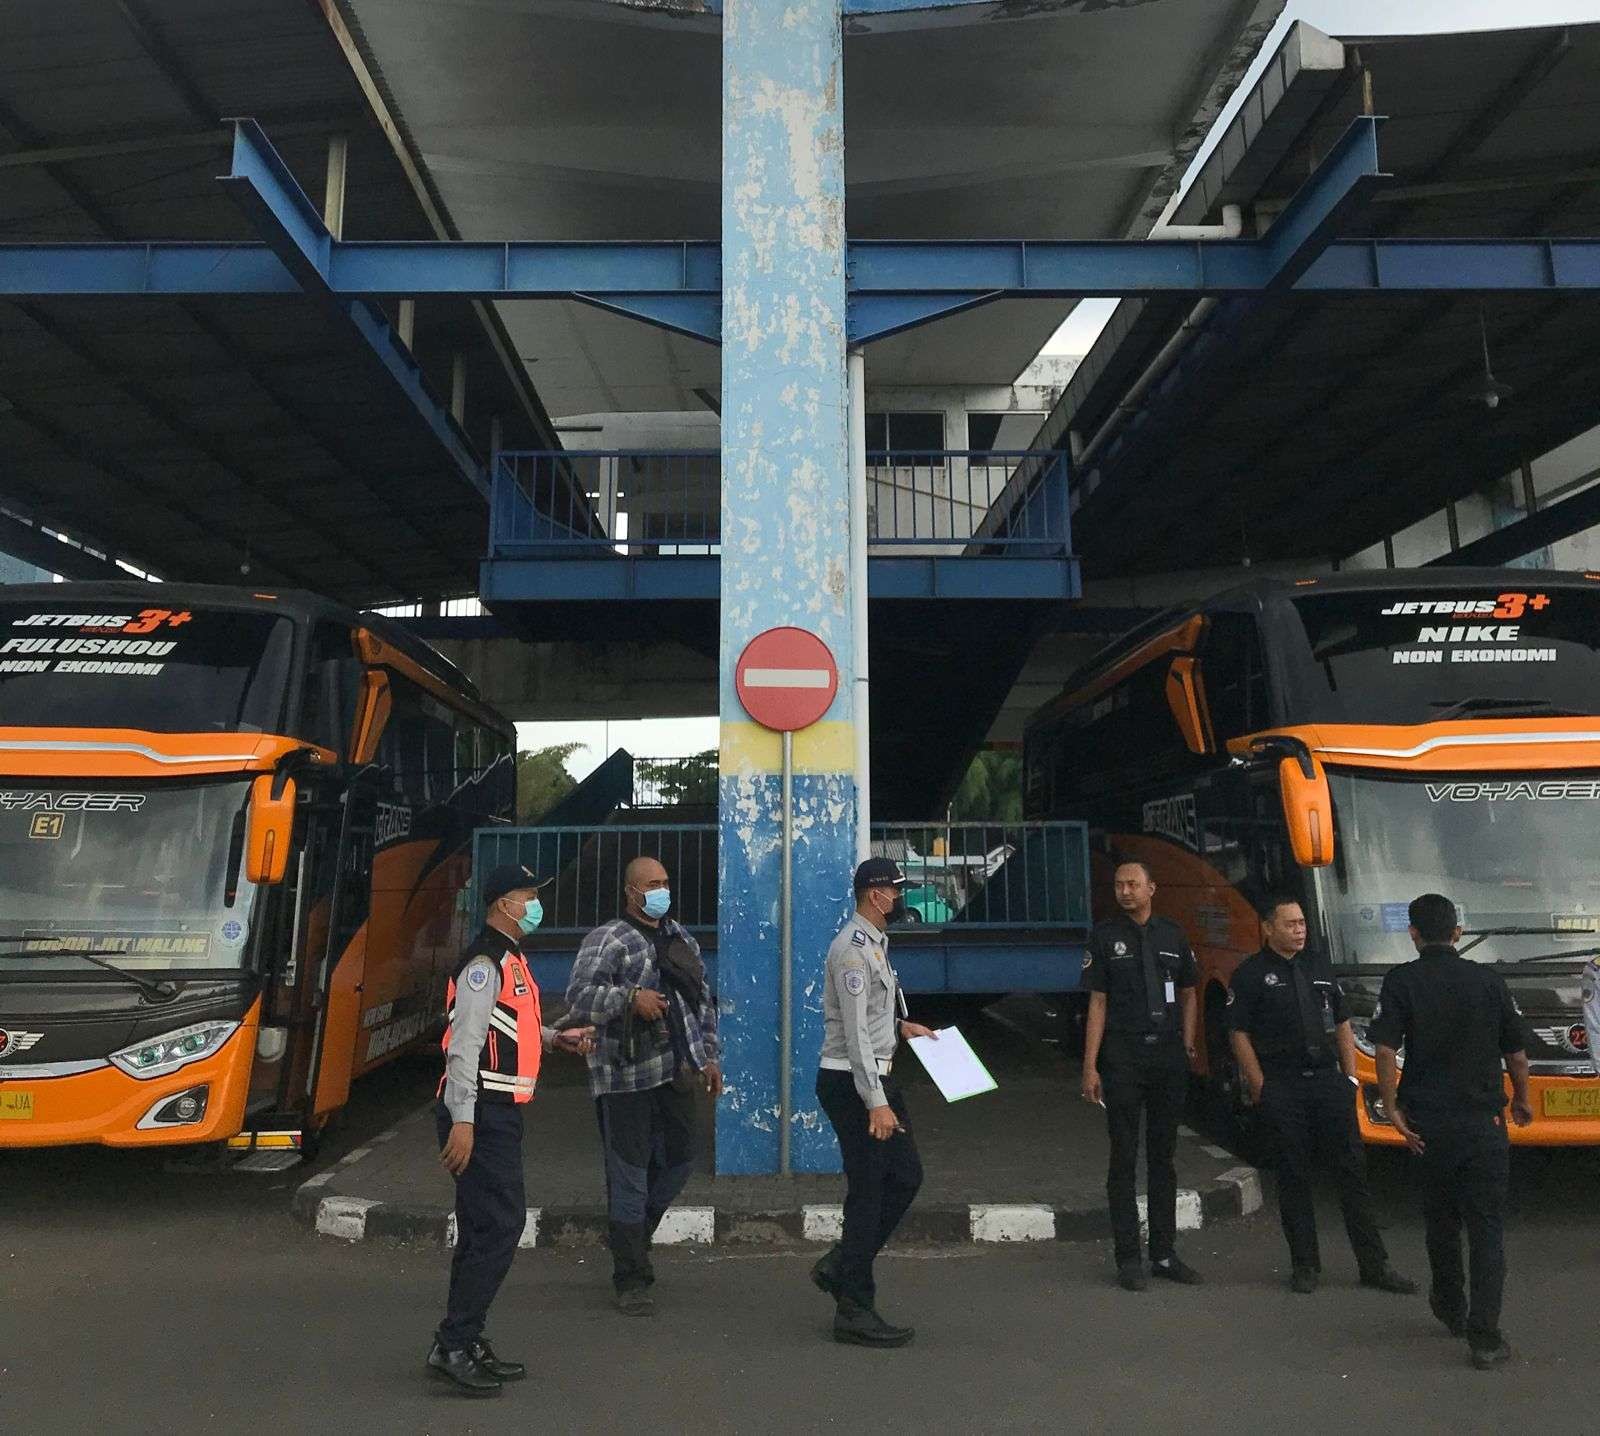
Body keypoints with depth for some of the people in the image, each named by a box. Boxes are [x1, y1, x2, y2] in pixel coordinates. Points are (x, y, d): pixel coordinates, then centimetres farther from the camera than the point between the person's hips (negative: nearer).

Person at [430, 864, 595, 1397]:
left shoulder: (510, 960, 15)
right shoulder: (484, 964, -17)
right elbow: (464, 1046, -22)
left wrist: (556, 1037, 16)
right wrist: (462, 1122, -26)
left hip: (500, 1112, 10)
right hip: (481, 1113, -10)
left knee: (486, 1228, 15)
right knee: (499, 1225, -7)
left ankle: (465, 1343, 25)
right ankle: (453, 1345, 2)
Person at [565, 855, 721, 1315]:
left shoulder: (681, 938, 16)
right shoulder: (606, 939, -6)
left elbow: (703, 999, 21)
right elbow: (579, 994, -18)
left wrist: (709, 1056, 18)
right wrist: (630, 997, -30)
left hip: (676, 1071, 7)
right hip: (626, 1075, -7)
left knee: (679, 1160, 16)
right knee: (629, 1173, 0)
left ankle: (630, 1235, 40)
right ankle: (632, 1281, 13)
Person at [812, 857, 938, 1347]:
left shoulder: (874, 944, 13)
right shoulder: (854, 949, -19)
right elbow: (855, 1031, -23)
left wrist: (901, 1026, 14)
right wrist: (875, 1102, -24)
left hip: (876, 1076, 10)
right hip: (852, 1083, -10)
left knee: (906, 1175, 14)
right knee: (868, 1191, -2)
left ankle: (840, 1265, 23)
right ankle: (854, 1311, 10)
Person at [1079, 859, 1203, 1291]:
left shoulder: (1173, 935, 8)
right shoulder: (1105, 936, -2)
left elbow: (1187, 995, 17)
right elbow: (1098, 1003, -4)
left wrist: (1187, 1046, 5)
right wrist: (1090, 1066, -8)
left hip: (1169, 1055, 3)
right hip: (1123, 1056, -3)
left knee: (1163, 1156, 12)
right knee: (1124, 1158, 2)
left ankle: (1164, 1254, 23)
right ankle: (1128, 1258, 11)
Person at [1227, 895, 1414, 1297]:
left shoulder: (1319, 966, 12)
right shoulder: (1251, 974, -4)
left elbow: (1342, 1025, 16)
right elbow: (1239, 1034, -5)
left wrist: (1350, 1076, 9)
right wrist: (1260, 1087, -9)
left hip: (1328, 1082, 4)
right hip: (1282, 1089, -4)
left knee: (1352, 1171, 5)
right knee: (1294, 1177, 5)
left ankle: (1374, 1265, 13)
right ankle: (1305, 1265, 16)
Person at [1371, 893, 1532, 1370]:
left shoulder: (1401, 982, -8)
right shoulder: (1489, 981, -2)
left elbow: (1386, 1050, -16)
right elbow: (1516, 1052, 5)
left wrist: (1391, 1108, -7)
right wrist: (1522, 1100, 23)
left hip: (1427, 1123, 0)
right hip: (1484, 1124, 0)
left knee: (1441, 1221, 19)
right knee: (1487, 1228, 5)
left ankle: (1451, 1309, 36)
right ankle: (1484, 1335, -1)